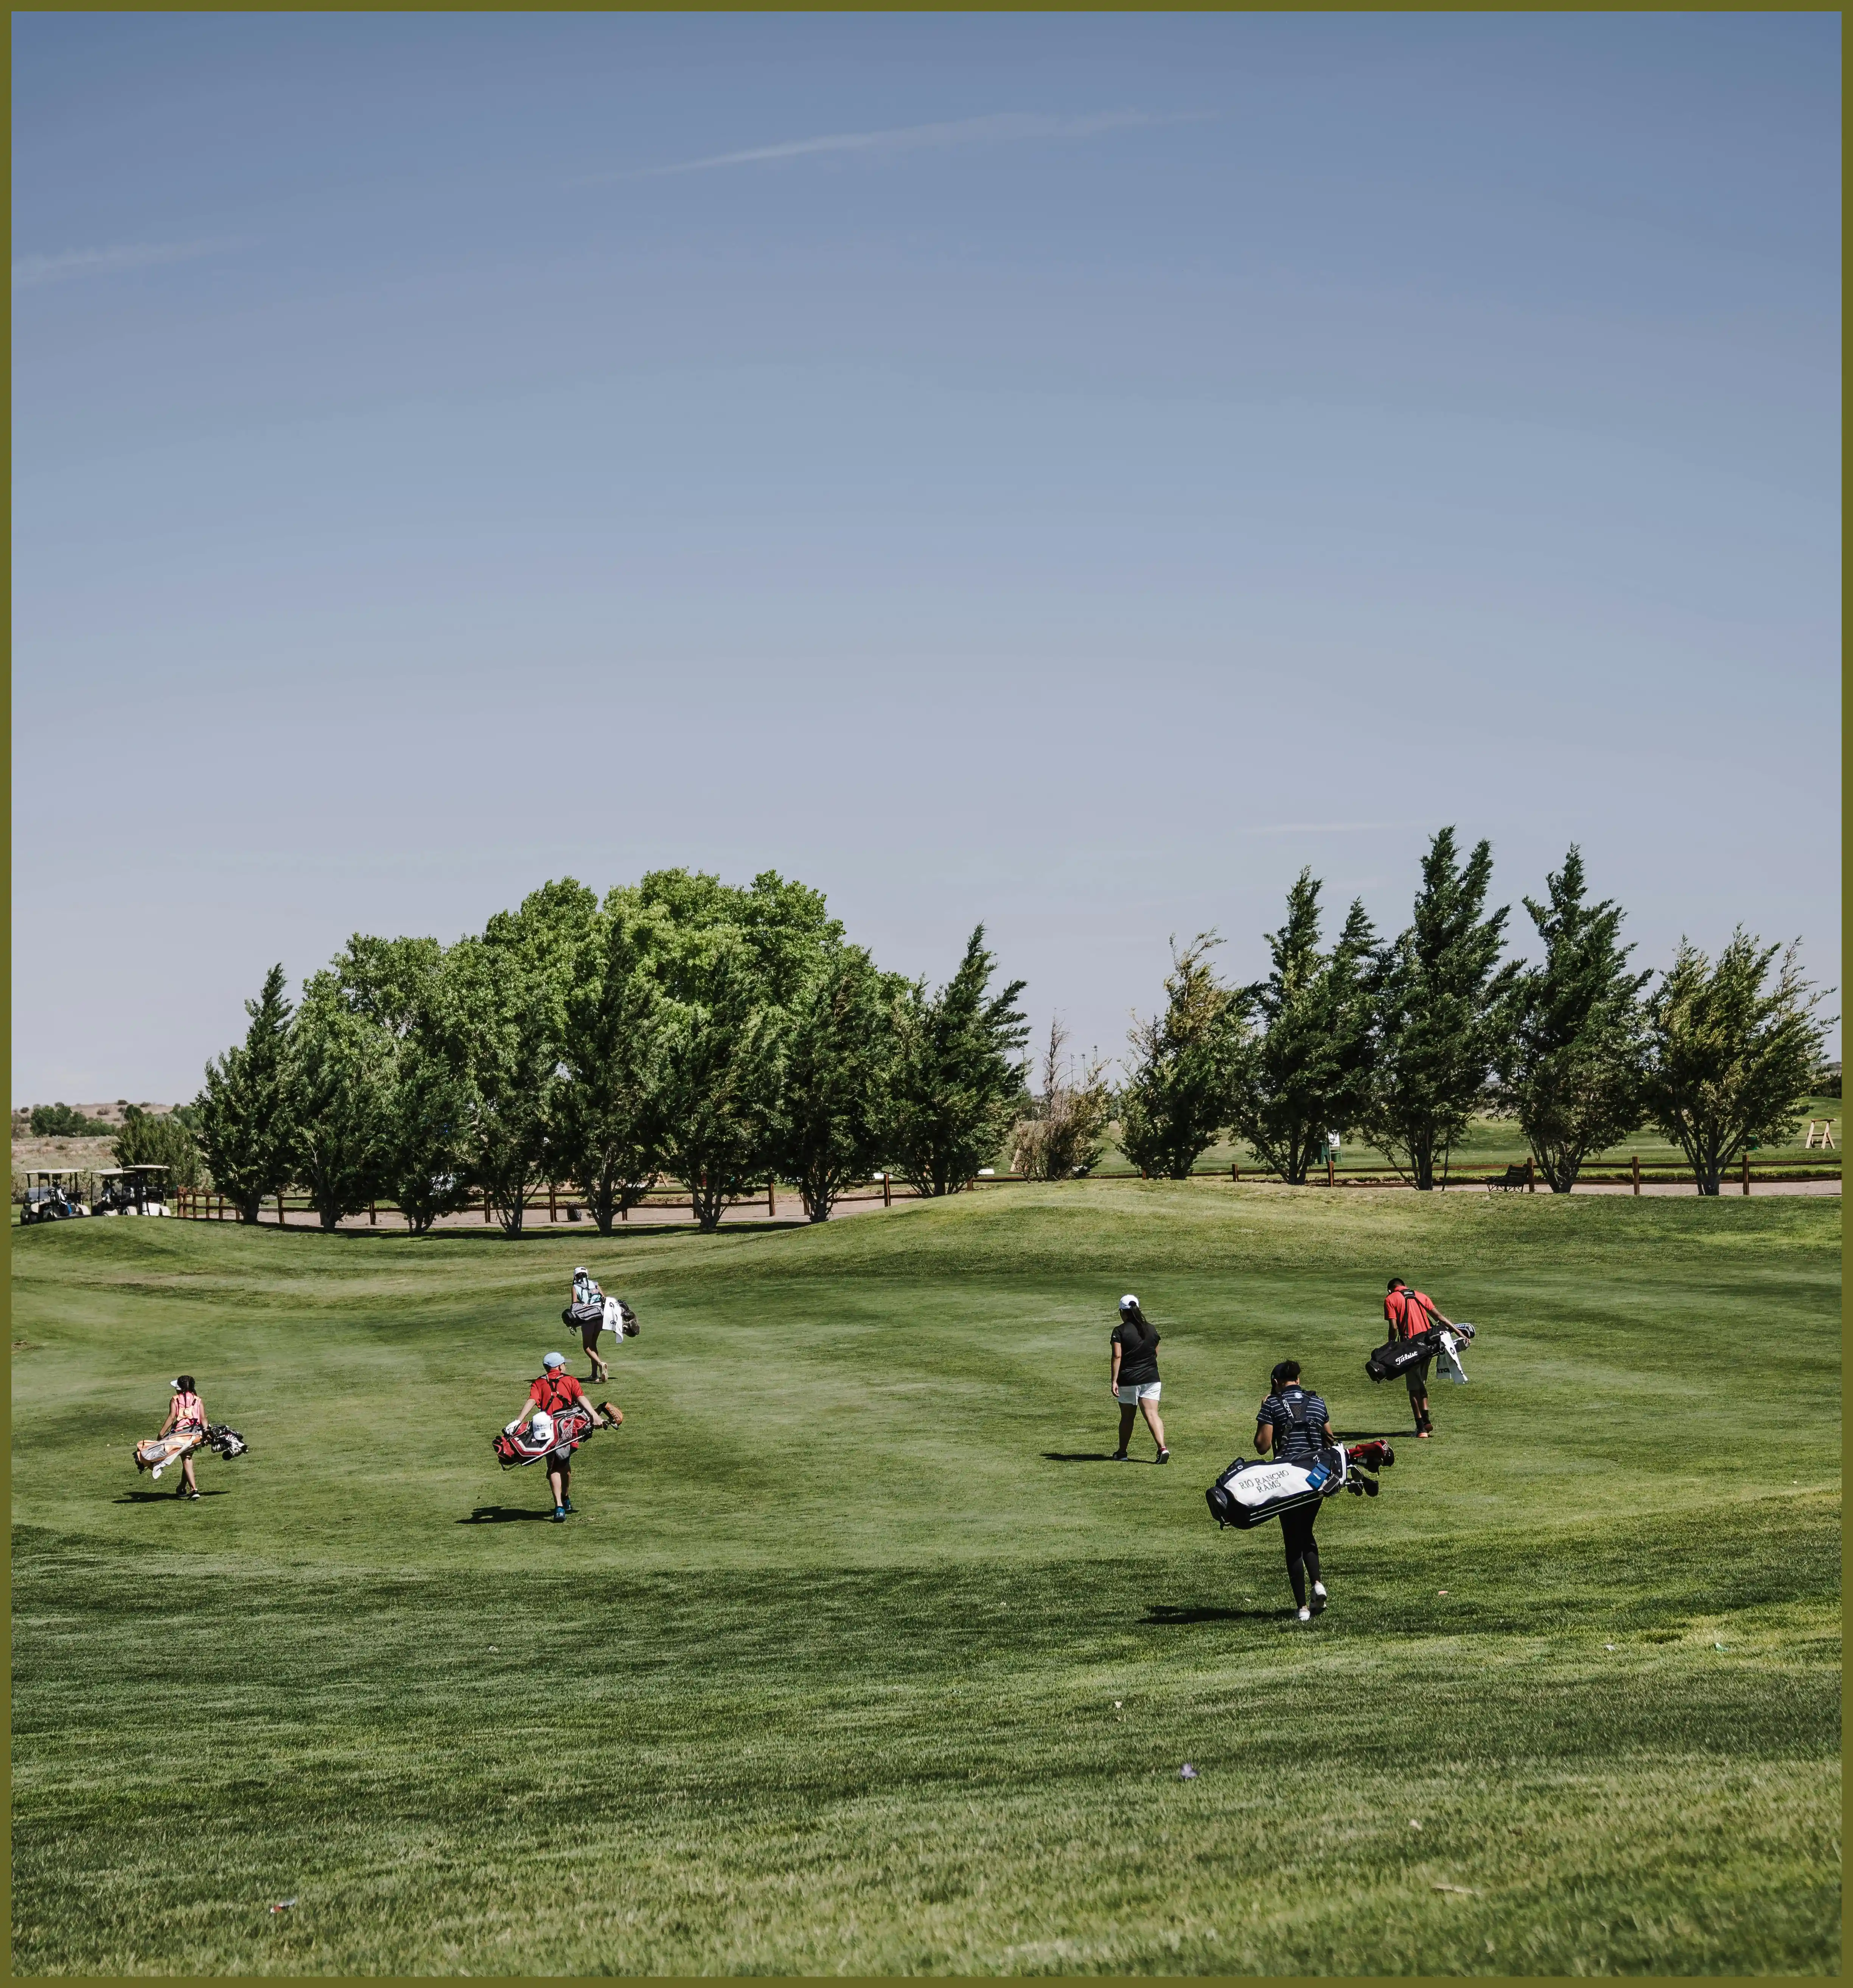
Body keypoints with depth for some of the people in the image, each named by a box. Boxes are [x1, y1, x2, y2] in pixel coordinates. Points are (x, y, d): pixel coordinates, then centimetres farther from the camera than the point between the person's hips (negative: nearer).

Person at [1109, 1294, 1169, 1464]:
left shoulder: (1120, 1331, -8)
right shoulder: (1151, 1329, 6)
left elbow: (1117, 1357, -15)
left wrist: (1114, 1381, -16)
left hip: (1128, 1381, -3)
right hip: (1151, 1379, 3)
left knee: (1127, 1418, 12)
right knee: (1152, 1414, -5)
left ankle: (1122, 1453, 25)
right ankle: (1162, 1448, -24)